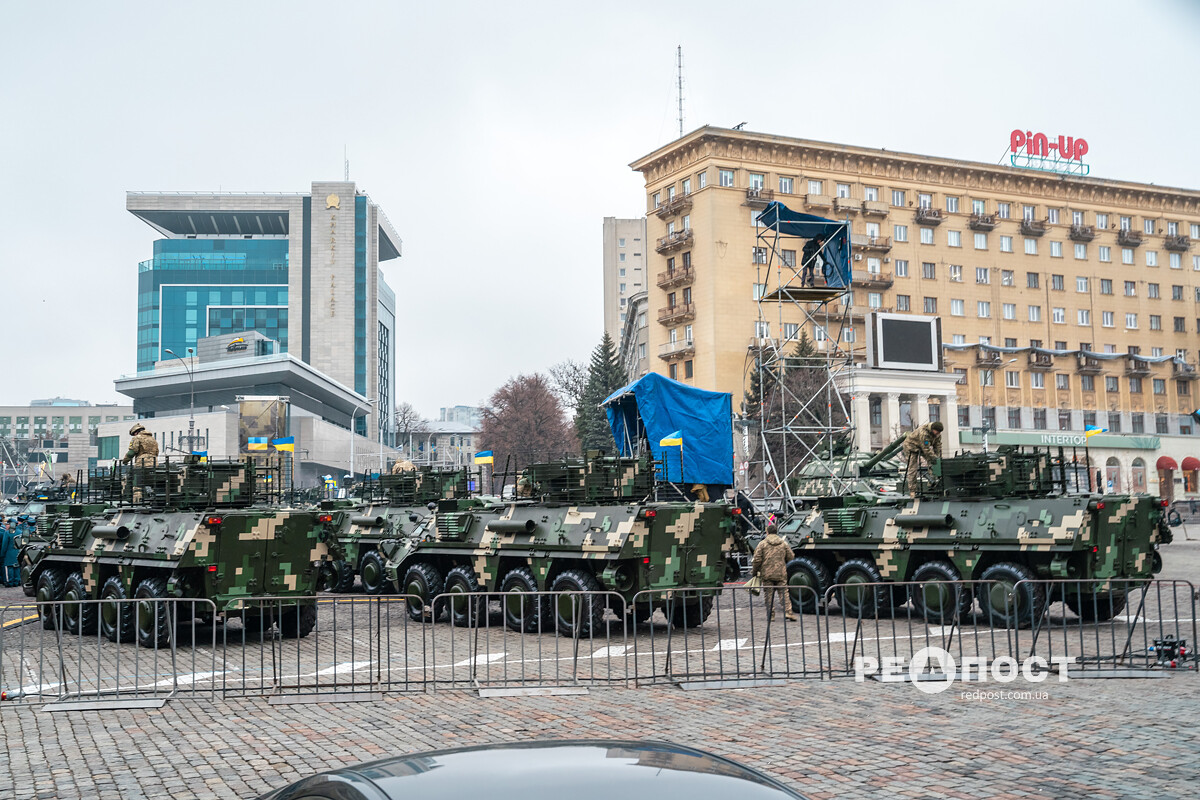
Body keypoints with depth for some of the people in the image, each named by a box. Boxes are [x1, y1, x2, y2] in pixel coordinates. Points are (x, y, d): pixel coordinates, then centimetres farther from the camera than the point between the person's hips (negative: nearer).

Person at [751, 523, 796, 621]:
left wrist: (754, 571, 7)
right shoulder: (783, 543, 6)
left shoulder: (762, 544, -3)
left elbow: (757, 560, -6)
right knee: (784, 593, 6)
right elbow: (790, 557, 10)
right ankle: (788, 612, -5)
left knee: (768, 595, 5)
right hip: (781, 574, 2)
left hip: (767, 574, -2)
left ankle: (770, 615, 5)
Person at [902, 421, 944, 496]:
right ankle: (912, 490, -7)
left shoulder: (937, 433, -13)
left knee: (933, 464, -9)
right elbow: (927, 450, -36)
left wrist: (938, 457, -13)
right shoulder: (923, 433, -39)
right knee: (913, 469, -10)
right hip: (911, 446, -8)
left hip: (924, 446, 8)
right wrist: (935, 458, -31)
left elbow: (938, 446, -6)